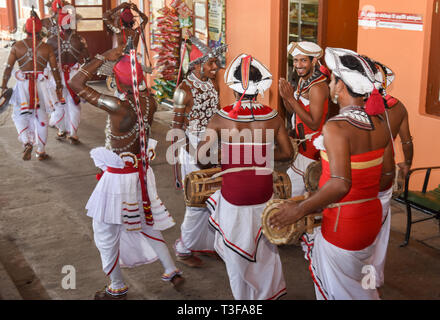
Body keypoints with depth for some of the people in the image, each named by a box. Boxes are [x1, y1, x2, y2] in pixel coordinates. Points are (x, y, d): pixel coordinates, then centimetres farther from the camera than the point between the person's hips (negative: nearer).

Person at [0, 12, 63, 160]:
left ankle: (27, 142, -11)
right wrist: (59, 87, 10)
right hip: (41, 85, 1)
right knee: (41, 118, 11)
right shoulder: (46, 48, -3)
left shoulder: (17, 46, -3)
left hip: (23, 85, 0)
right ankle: (41, 152, 17)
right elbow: (55, 69, 0)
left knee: (20, 115, 14)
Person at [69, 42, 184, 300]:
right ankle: (172, 271, 34)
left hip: (119, 177, -7)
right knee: (144, 223, 27)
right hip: (143, 171, 7)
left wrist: (104, 57, -16)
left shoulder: (118, 106, -26)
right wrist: (133, 62, 12)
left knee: (106, 232, 14)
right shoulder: (151, 103, -9)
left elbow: (75, 83, -20)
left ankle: (117, 288, 29)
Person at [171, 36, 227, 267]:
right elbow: (177, 128, -14)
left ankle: (206, 243, 30)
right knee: (198, 203, -1)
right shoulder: (185, 90, -15)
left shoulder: (213, 84, 6)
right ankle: (183, 249, 18)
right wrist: (177, 162, -15)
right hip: (192, 151, -7)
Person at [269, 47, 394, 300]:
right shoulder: (381, 123, 0)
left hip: (343, 223, -8)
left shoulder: (336, 127, -24)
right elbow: (387, 173, 8)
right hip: (373, 215, 8)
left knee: (338, 291, 12)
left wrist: (299, 210, -23)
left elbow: (340, 184, -32)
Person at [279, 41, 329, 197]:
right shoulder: (303, 80, 7)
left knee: (290, 193, -6)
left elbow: (314, 124, -25)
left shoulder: (317, 87, -22)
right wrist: (285, 96, -8)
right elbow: (293, 111, 14)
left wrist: (291, 98, -26)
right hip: (302, 144, 9)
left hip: (311, 149, -9)